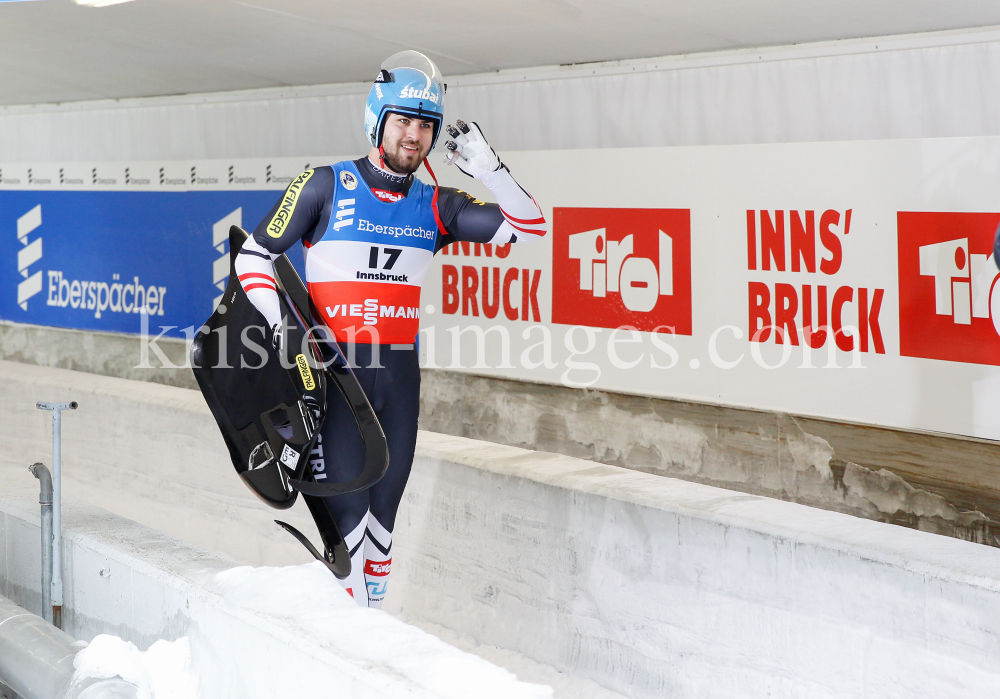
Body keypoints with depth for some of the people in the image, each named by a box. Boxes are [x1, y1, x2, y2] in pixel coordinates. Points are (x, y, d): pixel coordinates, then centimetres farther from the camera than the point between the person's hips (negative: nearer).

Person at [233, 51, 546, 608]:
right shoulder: (325, 186, -3)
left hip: (399, 374, 4)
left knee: (383, 508, 9)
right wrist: (284, 324, -13)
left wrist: (487, 168, -11)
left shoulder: (436, 206, 7)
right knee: (347, 505, -9)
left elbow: (530, 227, 2)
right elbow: (254, 257, 1)